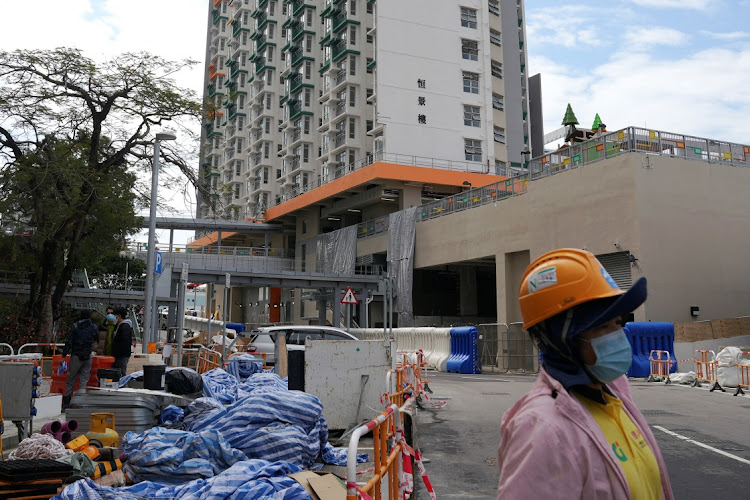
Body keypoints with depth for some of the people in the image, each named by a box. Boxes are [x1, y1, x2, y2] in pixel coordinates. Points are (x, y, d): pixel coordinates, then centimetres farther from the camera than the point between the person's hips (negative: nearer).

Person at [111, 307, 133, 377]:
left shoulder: (125, 326, -16)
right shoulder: (119, 325, 17)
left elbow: (125, 342, -23)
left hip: (123, 355, -10)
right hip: (117, 355, 10)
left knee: (121, 374, -8)